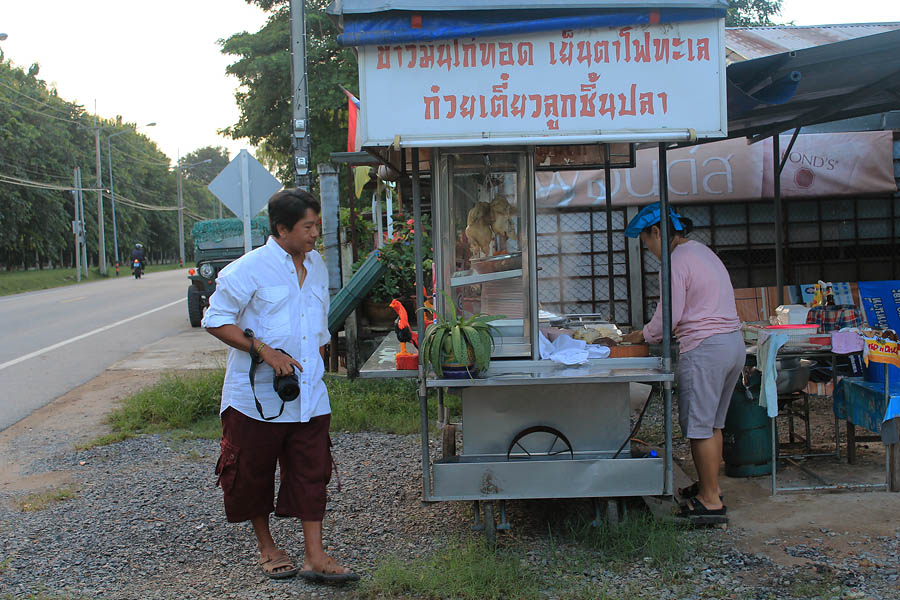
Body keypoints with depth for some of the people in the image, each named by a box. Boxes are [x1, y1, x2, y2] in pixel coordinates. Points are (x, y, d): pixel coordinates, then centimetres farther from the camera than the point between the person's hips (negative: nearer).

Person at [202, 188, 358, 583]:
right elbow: (216, 320, -12)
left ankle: (314, 557, 7)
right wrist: (264, 351, -20)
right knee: (254, 473, 8)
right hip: (257, 393, -5)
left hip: (308, 395, 5)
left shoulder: (316, 266, 10)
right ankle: (266, 547, 28)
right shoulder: (249, 269, -12)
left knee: (312, 471, 2)